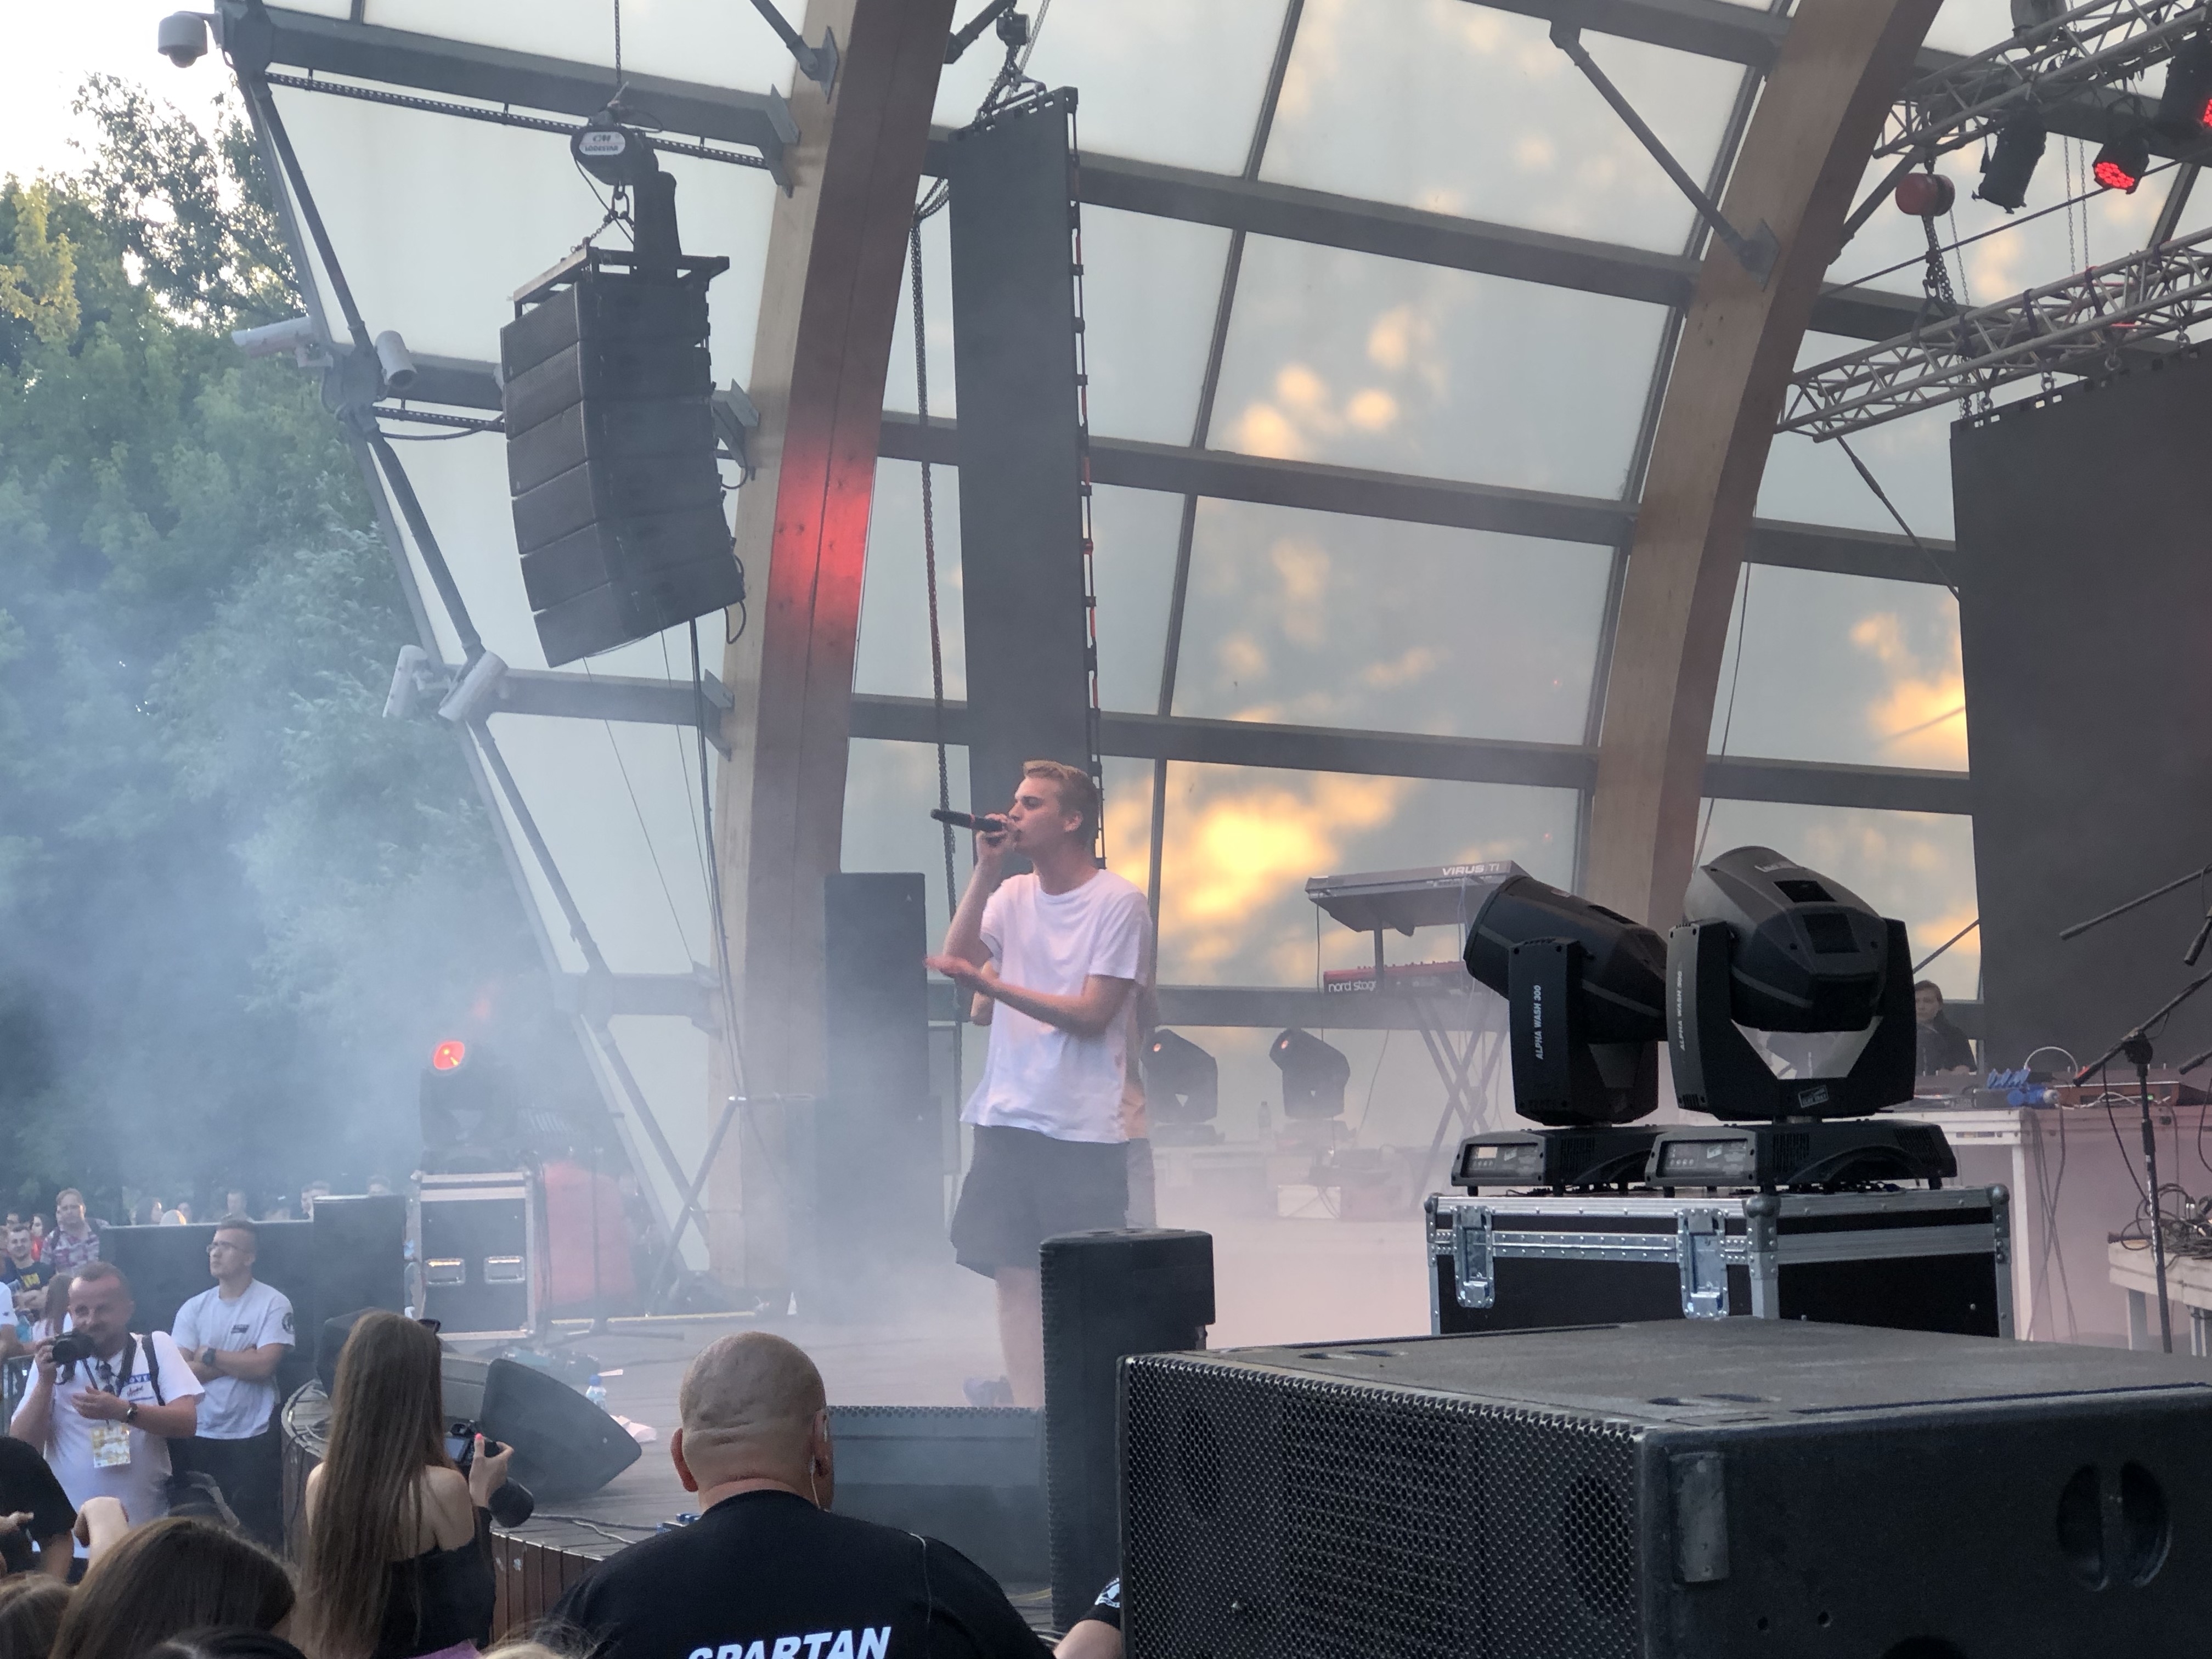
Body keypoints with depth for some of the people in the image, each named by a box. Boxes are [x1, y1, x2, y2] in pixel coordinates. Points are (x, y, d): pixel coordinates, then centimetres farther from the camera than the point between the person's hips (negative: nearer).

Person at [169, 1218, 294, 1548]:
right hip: (199, 1436, 4)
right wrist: (240, 1360, -11)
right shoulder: (193, 1308, 6)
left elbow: (263, 1365, -17)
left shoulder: (274, 1304, -6)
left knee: (258, 1534, -2)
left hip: (253, 1437, -4)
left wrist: (208, 1355, -6)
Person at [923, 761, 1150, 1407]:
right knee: (1014, 1275, 4)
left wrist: (990, 984, -19)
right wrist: (985, 871, -5)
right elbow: (957, 964, -2)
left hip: (1085, 1129, -5)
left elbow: (1092, 1014, -12)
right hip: (1007, 1118, 5)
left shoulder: (1118, 902, -6)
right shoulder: (1013, 895, 12)